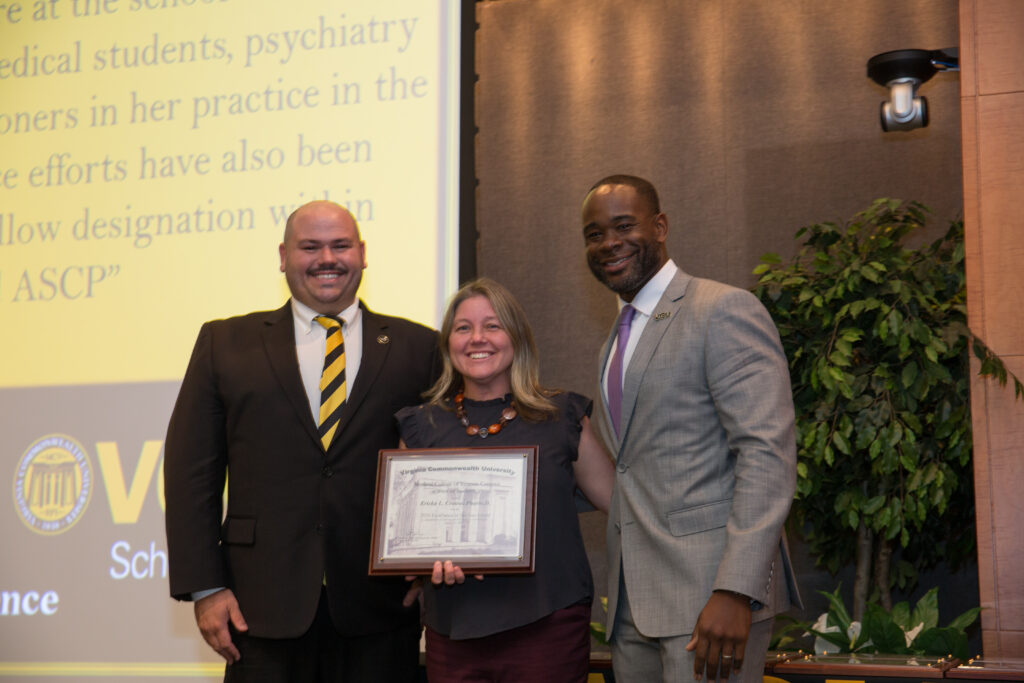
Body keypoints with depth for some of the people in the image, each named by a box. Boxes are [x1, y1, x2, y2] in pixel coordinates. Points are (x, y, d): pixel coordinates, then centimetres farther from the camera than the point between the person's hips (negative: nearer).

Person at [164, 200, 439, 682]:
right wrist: (205, 587, -3)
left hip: (380, 611, 0)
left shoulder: (417, 348, 7)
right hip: (265, 608, 0)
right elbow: (190, 470, 5)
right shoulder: (225, 343, 8)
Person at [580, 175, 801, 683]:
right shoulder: (617, 340, 20)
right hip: (635, 603, 8)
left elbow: (768, 453, -16)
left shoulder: (723, 311, -7)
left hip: (708, 594, -8)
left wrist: (735, 591, -23)